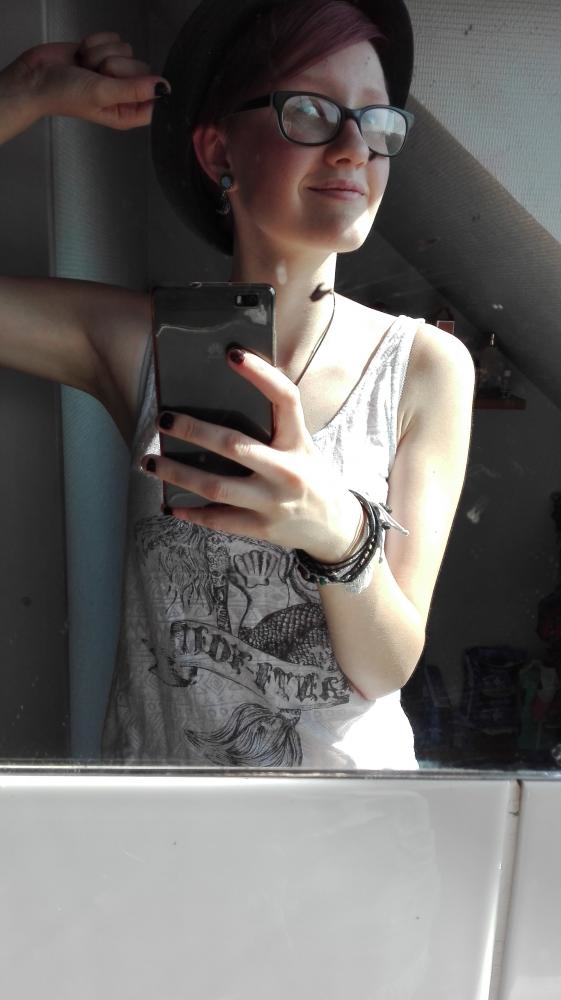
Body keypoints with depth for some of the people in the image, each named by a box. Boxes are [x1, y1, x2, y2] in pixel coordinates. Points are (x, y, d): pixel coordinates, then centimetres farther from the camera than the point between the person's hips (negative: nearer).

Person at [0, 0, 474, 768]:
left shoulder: (427, 366, -16)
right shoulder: (136, 341, -12)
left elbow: (385, 669, -16)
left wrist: (340, 531, -36)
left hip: (349, 758, -1)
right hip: (155, 748, 1)